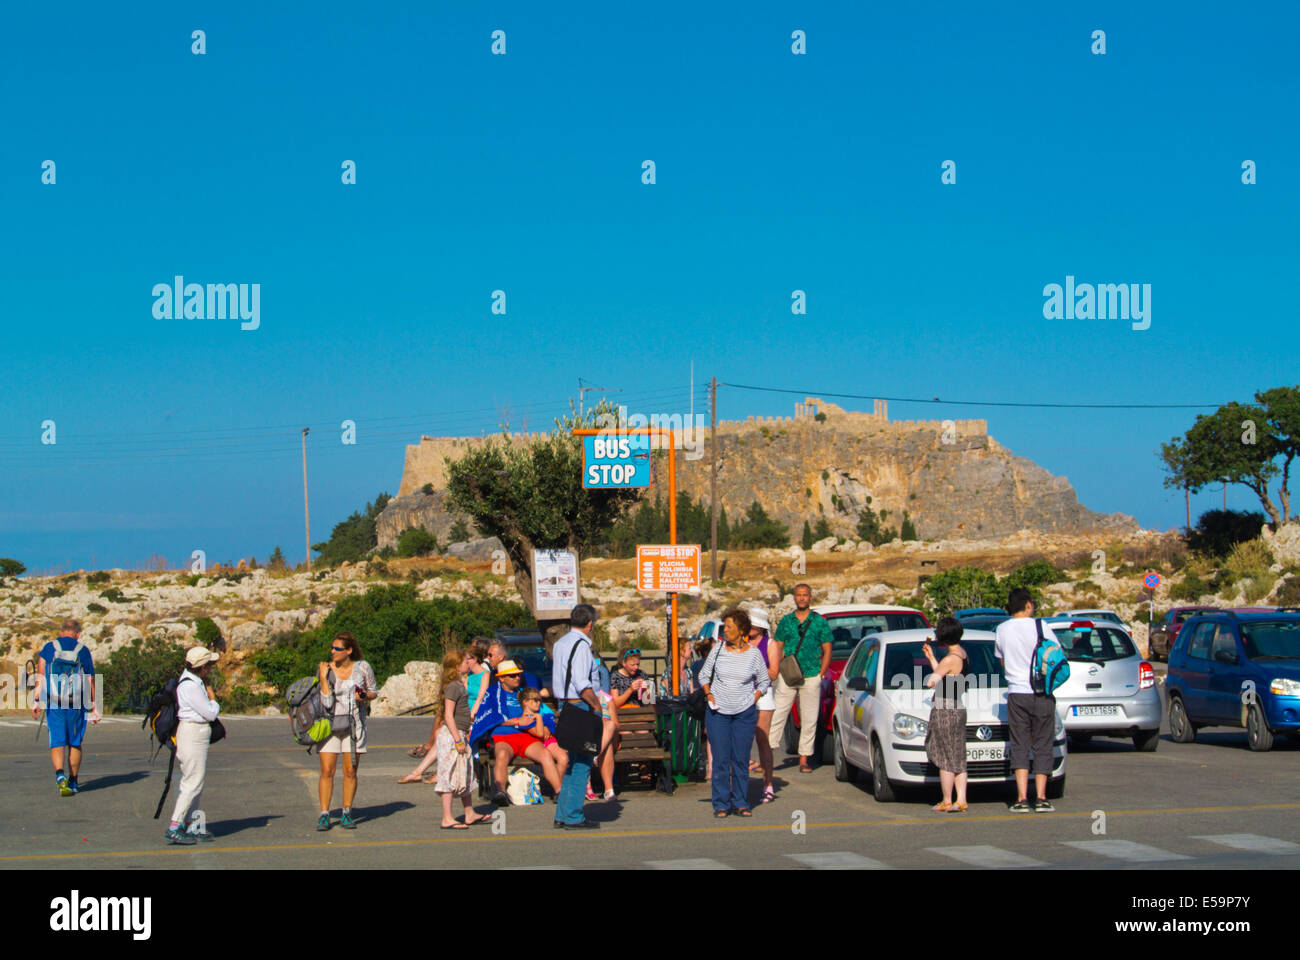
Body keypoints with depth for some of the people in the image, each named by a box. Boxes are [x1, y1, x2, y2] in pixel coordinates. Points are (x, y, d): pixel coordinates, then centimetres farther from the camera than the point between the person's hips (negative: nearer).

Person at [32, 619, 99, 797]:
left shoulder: (49, 647, 5)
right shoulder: (83, 650, 6)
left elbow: (41, 676, -3)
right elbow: (90, 682, 6)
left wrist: (36, 701, -6)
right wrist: (94, 708, 10)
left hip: (54, 703, 0)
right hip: (76, 703, 0)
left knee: (57, 743, 1)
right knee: (74, 743, 12)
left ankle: (60, 775, -23)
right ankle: (73, 782, 16)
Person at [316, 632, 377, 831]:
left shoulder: (362, 667, -2)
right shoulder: (326, 670, -4)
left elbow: (374, 691, 10)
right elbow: (326, 702, -12)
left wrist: (364, 696, -11)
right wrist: (323, 677, -16)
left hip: (354, 724, 1)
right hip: (330, 723, 0)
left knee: (350, 772, 2)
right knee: (327, 771, -6)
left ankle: (347, 814, 13)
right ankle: (324, 815, 1)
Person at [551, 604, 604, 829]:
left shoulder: (561, 643, 15)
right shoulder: (581, 646, -15)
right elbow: (583, 685, -20)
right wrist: (597, 707, -12)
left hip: (566, 704, 10)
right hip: (581, 707, -10)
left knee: (573, 761, 15)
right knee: (582, 763, -5)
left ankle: (563, 814, 16)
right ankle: (573, 816, -5)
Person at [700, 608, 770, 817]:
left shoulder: (753, 654, -1)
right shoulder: (718, 649, 2)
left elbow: (764, 681, 11)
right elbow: (704, 675, 14)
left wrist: (753, 700, -1)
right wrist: (709, 694, 0)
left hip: (744, 713, -1)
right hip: (718, 712, 1)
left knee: (741, 759, 2)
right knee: (720, 759, 0)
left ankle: (741, 803, 12)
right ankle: (721, 804, 8)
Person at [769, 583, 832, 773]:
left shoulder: (820, 622, 5)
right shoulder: (786, 621, 10)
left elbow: (827, 651, 7)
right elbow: (778, 649, 13)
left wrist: (821, 674, -3)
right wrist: (777, 671, 1)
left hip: (811, 677, -1)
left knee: (809, 720, 2)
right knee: (777, 715, -4)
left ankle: (804, 760, 9)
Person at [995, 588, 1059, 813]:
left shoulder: (1002, 630, 3)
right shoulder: (1040, 627, -6)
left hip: (1017, 694, 2)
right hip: (1042, 694, -2)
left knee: (1020, 746, 5)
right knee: (1042, 746, 6)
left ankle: (1022, 798, -5)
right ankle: (1041, 798, 1)